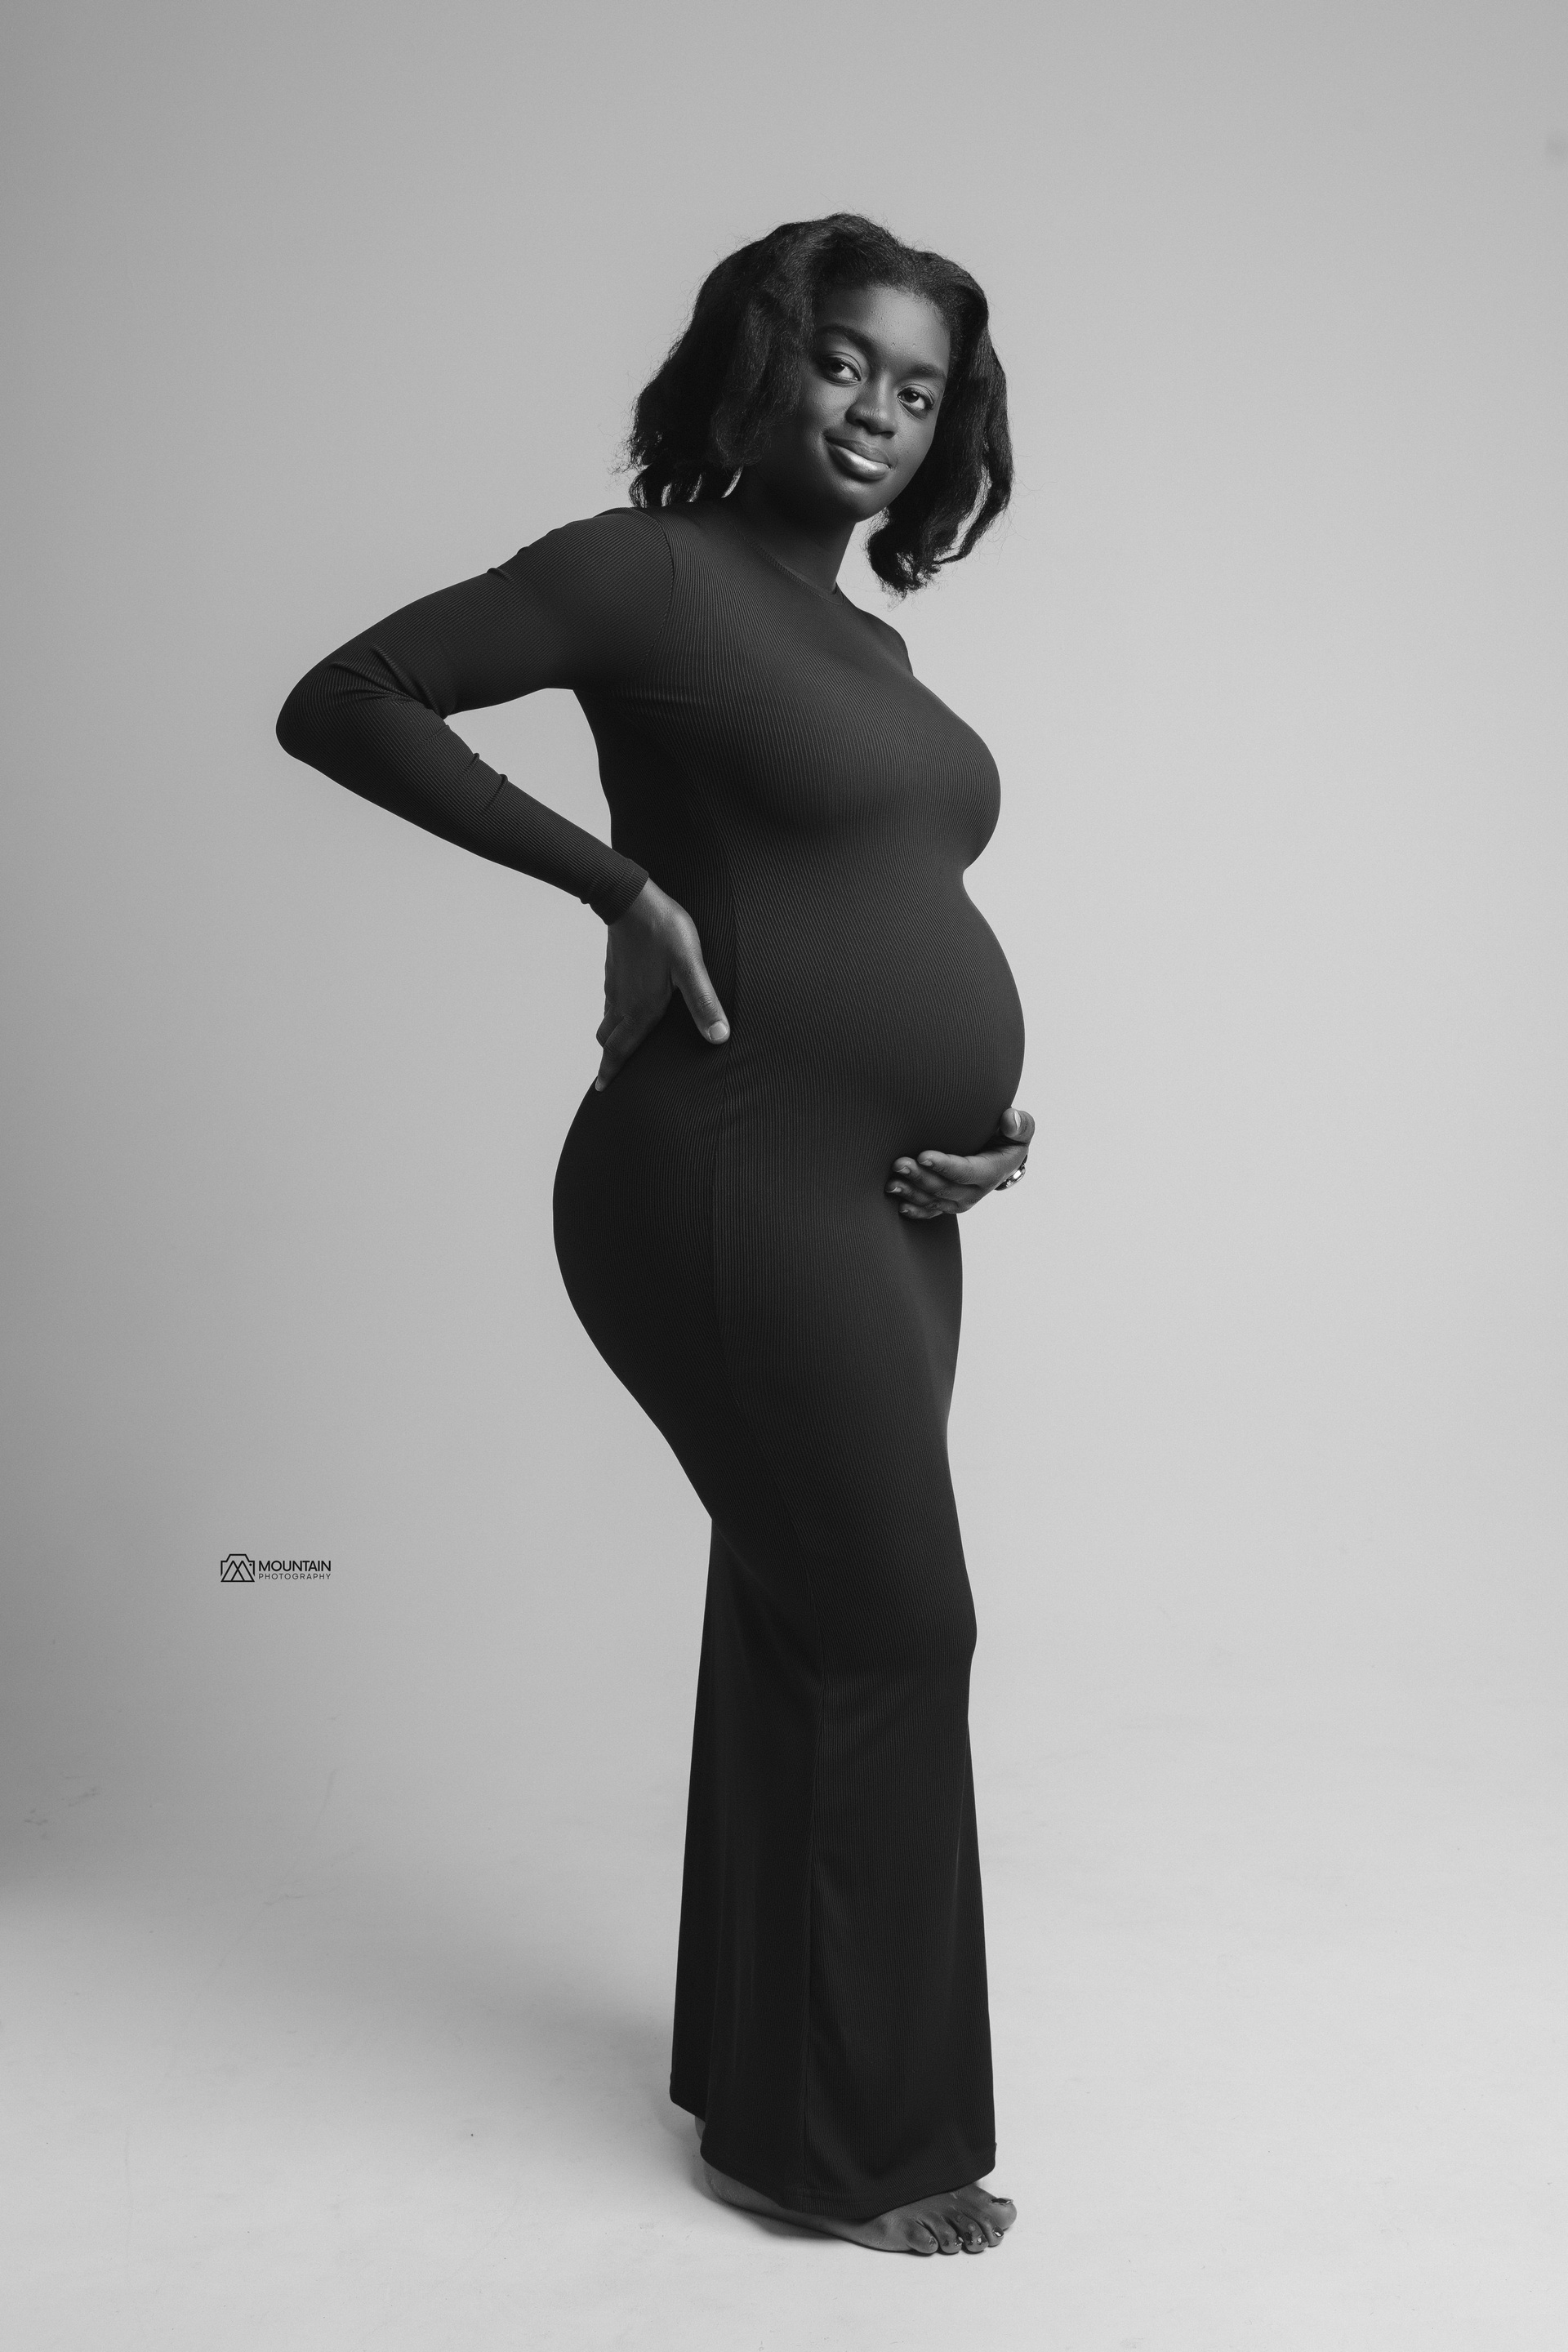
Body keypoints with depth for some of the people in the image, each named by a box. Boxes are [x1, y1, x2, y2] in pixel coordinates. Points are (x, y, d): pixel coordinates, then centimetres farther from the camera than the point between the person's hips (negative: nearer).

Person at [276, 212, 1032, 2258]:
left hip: (879, 1200, 9)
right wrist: (621, 881, -15)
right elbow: (344, 702, -9)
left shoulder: (870, 644, 17)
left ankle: (760, 2071, 32)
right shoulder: (651, 569, -7)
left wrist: (993, 1108, 5)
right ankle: (857, 2144, 13)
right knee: (893, 1629, -4)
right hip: (738, 1185, -9)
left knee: (805, 1625, 15)